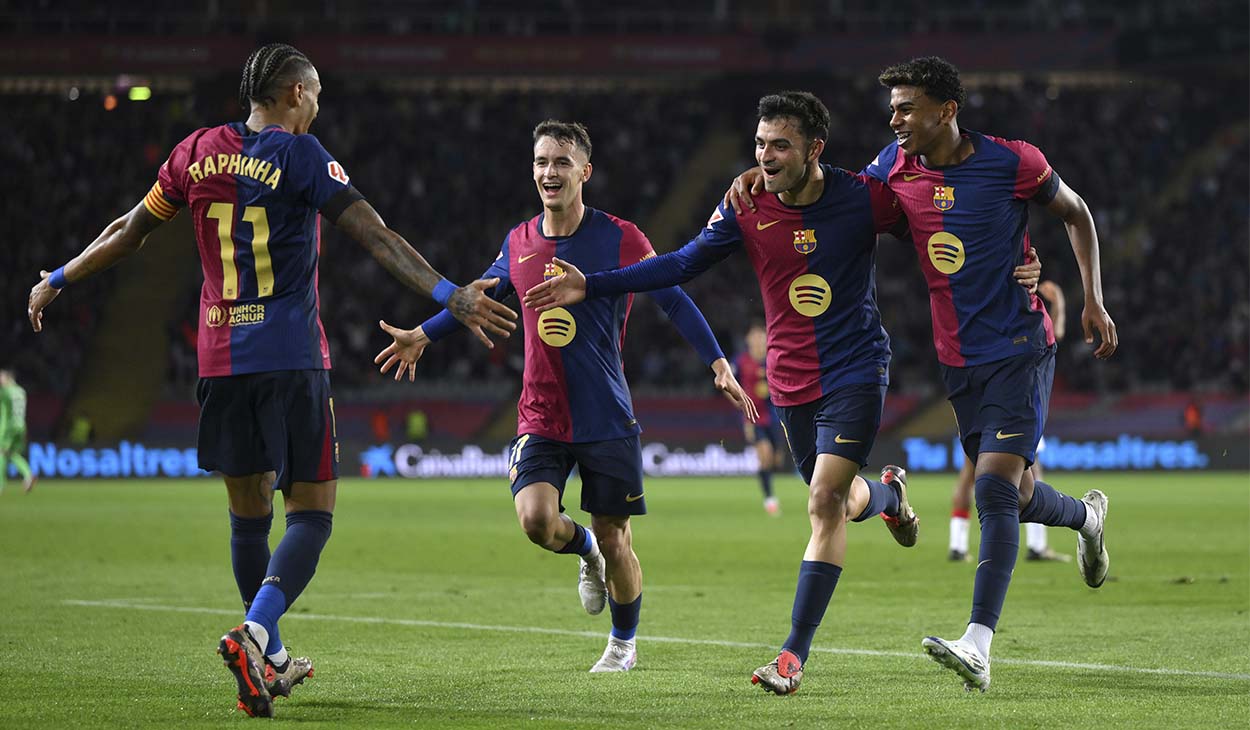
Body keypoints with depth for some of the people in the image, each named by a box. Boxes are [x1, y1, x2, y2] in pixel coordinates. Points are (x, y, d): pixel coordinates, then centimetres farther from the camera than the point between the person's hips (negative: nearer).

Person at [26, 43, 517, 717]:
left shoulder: (198, 151, 9)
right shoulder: (300, 155, -6)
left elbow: (129, 232, 17)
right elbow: (375, 237, -15)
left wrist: (57, 280, 31)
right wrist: (449, 295, -19)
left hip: (220, 355, 5)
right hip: (291, 356, -5)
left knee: (248, 513, 15)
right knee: (312, 514, -3)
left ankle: (270, 660, 25)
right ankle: (254, 634, -24)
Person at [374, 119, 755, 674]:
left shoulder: (620, 239, -7)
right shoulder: (519, 243, 4)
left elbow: (673, 300, -1)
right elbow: (484, 294, 24)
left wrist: (718, 363, -9)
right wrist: (423, 335, 24)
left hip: (607, 418, -2)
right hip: (540, 416, 2)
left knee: (614, 541, 3)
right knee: (536, 519, -20)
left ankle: (623, 644, 29)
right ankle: (585, 550, 16)